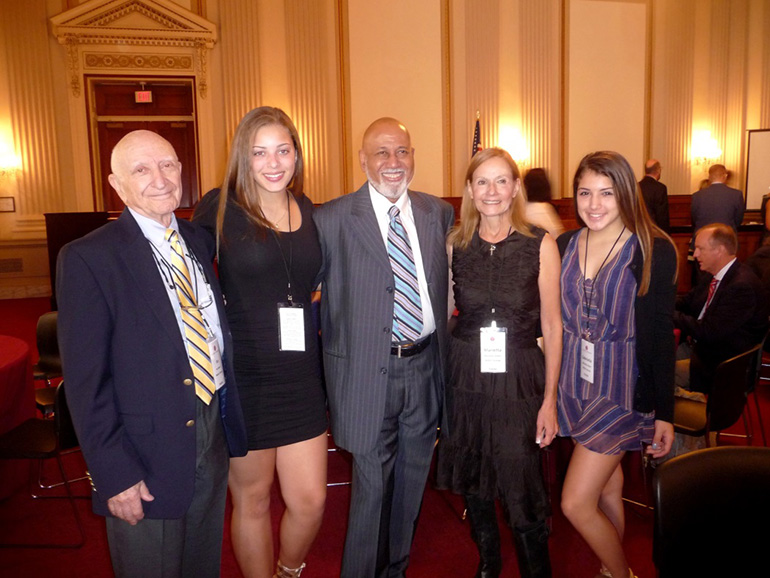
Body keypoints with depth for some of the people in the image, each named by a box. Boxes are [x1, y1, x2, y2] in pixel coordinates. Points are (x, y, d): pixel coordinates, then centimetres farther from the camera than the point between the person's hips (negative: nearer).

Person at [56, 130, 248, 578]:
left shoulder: (199, 240, 6)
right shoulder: (87, 259, -13)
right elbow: (86, 381, -14)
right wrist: (115, 474, -15)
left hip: (215, 438, 5)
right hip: (149, 453, -5)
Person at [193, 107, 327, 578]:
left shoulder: (308, 211, 6)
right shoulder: (219, 208, -6)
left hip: (300, 375, 4)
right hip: (242, 376, -3)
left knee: (310, 501, 8)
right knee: (252, 501, 13)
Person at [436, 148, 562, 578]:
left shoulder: (541, 245, -5)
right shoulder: (455, 244, 1)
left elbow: (552, 326, -2)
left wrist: (550, 399, -5)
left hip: (519, 378, -2)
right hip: (465, 376, 3)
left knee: (522, 492, -3)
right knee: (473, 484, 15)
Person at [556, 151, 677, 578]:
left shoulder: (654, 251, -10)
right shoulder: (563, 246, 2)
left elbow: (660, 334, -7)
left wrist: (664, 412, -6)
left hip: (622, 388, -4)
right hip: (574, 383, 4)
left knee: (576, 503, -4)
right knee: (607, 486, 19)